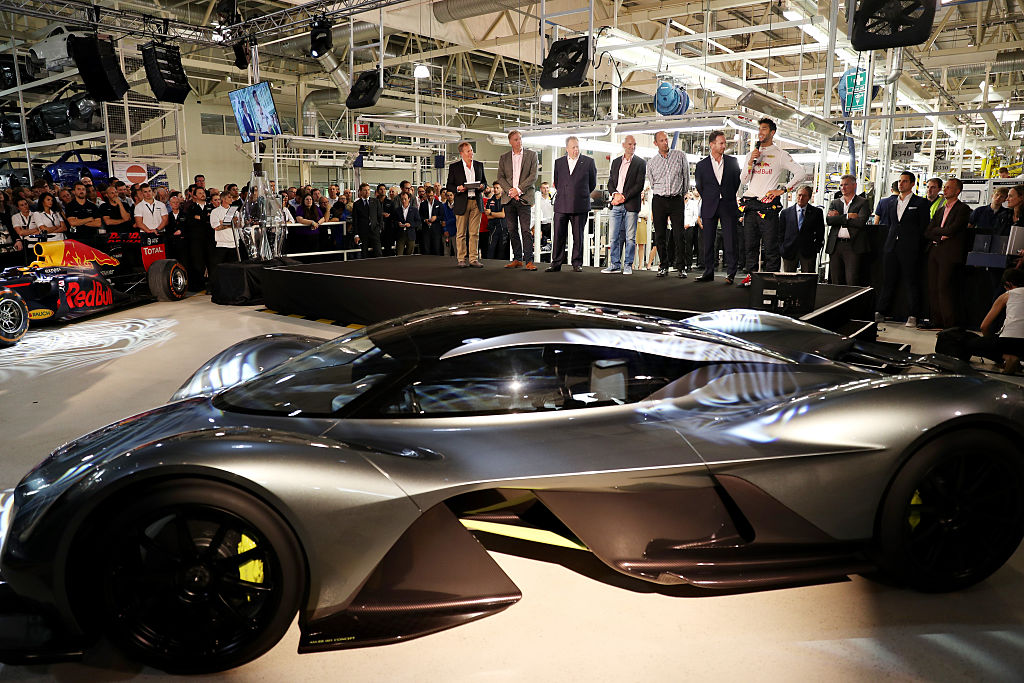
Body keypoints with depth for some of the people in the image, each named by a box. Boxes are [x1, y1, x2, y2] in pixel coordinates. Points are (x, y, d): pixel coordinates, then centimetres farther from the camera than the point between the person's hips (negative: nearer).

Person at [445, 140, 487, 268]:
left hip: (476, 202, 2)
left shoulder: (479, 165, 14)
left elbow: (484, 181, 21)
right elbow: (449, 185, 5)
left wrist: (482, 186, -2)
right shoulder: (454, 167, 4)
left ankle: (474, 259, 5)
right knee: (461, 233, -1)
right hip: (462, 203, -2)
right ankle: (462, 259, 6)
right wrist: (458, 188, -14)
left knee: (475, 233, 1)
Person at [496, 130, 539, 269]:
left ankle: (529, 260, -11)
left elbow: (533, 176, -3)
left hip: (524, 197, -3)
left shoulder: (531, 155, 5)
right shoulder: (503, 158, 13)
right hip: (508, 198, 4)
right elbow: (500, 177, 8)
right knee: (512, 230, 6)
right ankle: (517, 259, 13)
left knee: (526, 230, -10)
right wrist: (509, 191, -8)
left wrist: (519, 189, -11)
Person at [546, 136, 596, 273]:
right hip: (561, 205, 2)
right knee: (558, 235, -1)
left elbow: (592, 183, 11)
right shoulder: (559, 162, 11)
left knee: (578, 236, 4)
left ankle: (577, 263, 12)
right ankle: (556, 263, 5)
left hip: (580, 206, -2)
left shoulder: (588, 162, 3)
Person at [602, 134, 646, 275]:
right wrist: (615, 194, -6)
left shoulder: (640, 163, 1)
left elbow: (639, 185, -6)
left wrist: (624, 197, -12)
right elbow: (610, 182, 14)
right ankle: (615, 265, 12)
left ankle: (628, 265, 5)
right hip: (616, 205, 4)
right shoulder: (616, 162, 15)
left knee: (630, 238, -2)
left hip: (631, 205, -4)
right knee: (615, 237, 5)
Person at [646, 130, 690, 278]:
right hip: (659, 201, 1)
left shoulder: (679, 155, 4)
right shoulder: (651, 162, 7)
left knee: (680, 235, -5)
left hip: (676, 200, -1)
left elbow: (686, 175, 11)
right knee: (660, 235, 1)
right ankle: (664, 266, 11)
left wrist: (683, 192, 15)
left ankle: (681, 267, 0)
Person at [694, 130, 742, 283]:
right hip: (709, 207, 0)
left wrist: (729, 198, 12)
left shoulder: (732, 161, 7)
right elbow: (699, 186, 10)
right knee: (708, 242, 3)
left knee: (730, 240, -5)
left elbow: (737, 181, 14)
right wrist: (710, 200, 10)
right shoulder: (701, 165, 4)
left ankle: (730, 273, -2)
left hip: (728, 207, 0)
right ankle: (708, 272, 11)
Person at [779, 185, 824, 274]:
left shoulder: (816, 212, 7)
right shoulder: (785, 212, 10)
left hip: (808, 252, -1)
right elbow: (781, 232, 10)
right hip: (789, 252, 1)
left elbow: (820, 233, 8)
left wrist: (816, 247, -1)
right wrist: (782, 248, 3)